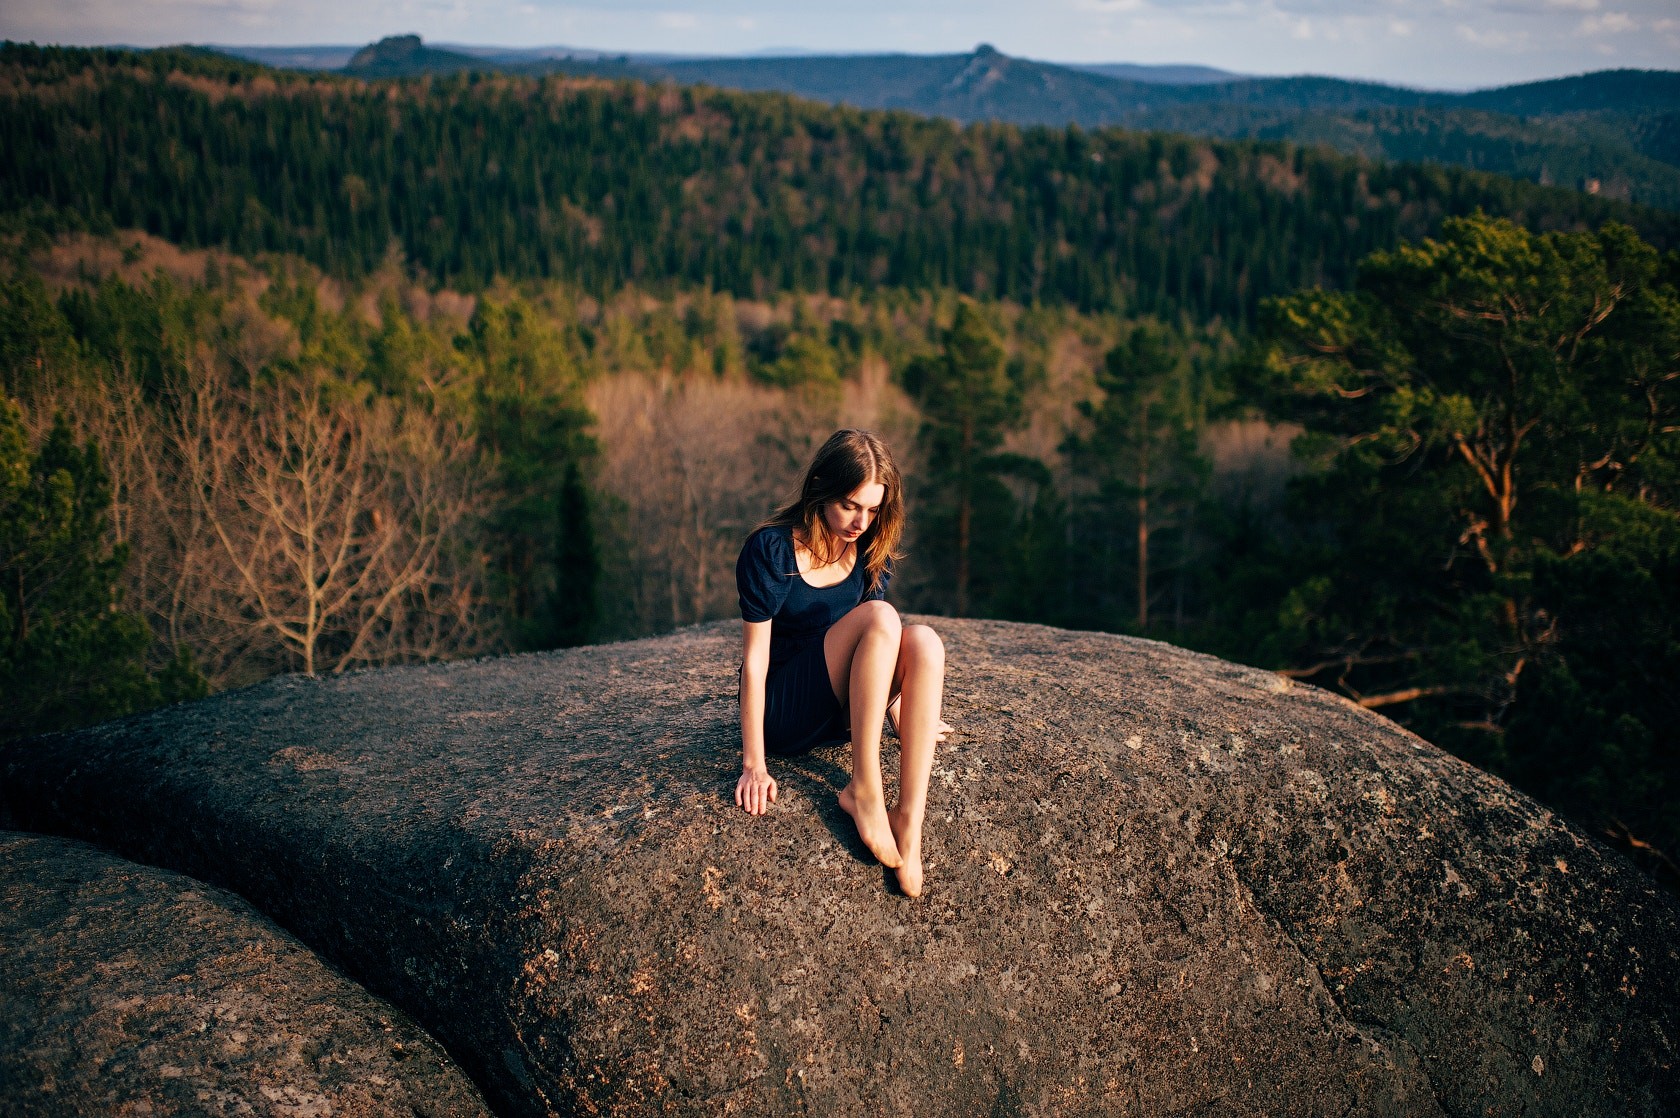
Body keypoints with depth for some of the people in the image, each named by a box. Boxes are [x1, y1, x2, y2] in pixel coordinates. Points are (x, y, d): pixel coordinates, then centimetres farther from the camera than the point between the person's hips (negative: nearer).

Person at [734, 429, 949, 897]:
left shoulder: (869, 549, 2)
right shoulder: (771, 549, -15)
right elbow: (754, 657, -17)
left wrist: (905, 720, 19)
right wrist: (754, 765, -19)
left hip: (843, 713, 6)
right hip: (783, 713, -5)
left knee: (923, 642, -25)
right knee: (879, 616, -28)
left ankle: (910, 818, -33)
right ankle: (863, 792, -27)